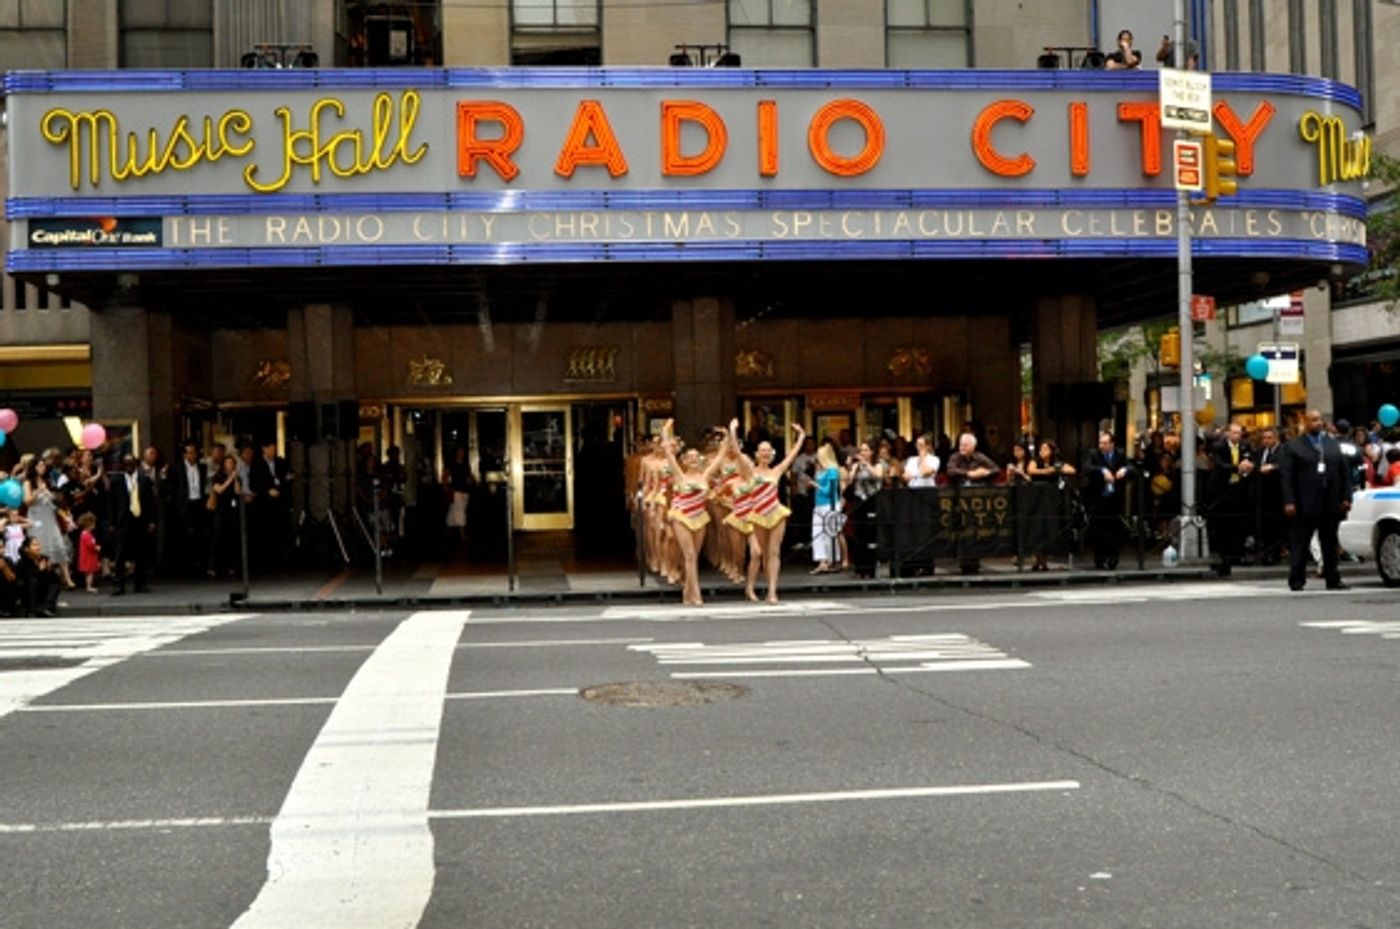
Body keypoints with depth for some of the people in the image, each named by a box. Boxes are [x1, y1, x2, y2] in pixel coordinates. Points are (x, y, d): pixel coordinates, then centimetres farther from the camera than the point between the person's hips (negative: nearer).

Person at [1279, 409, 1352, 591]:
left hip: (1331, 505, 5)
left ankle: (1332, 579, 17)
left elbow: (1344, 472, 13)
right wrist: (1289, 502, -14)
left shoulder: (1333, 444, 13)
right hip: (1305, 506, -4)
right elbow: (1287, 477, -6)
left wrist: (1346, 497, 4)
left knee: (1330, 544, 10)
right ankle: (1296, 580, 5)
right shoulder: (1293, 447, -1)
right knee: (1299, 545, 0)